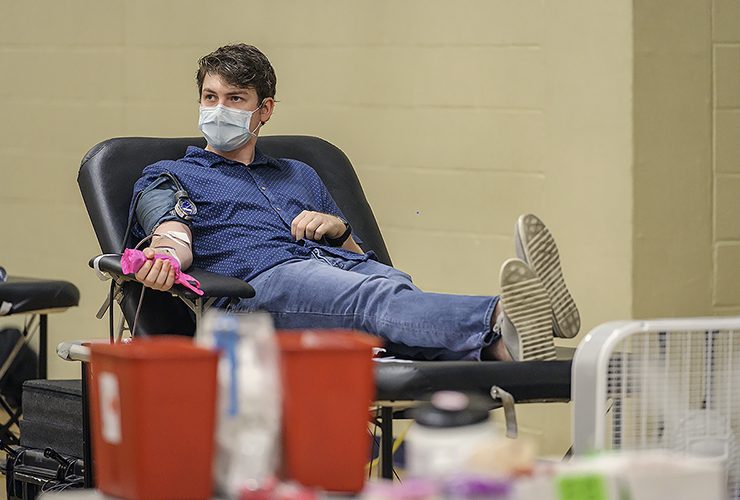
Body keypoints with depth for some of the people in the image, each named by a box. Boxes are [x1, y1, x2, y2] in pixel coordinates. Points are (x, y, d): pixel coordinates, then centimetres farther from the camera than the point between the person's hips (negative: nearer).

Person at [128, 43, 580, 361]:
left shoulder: (300, 176, 37)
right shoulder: (170, 177, 24)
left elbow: (360, 259, 30)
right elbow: (173, 233, 1)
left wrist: (338, 229, 6)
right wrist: (163, 257, -24)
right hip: (262, 276, -5)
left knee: (400, 289, -36)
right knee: (381, 301, -38)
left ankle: (499, 341, -69)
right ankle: (501, 325, -69)